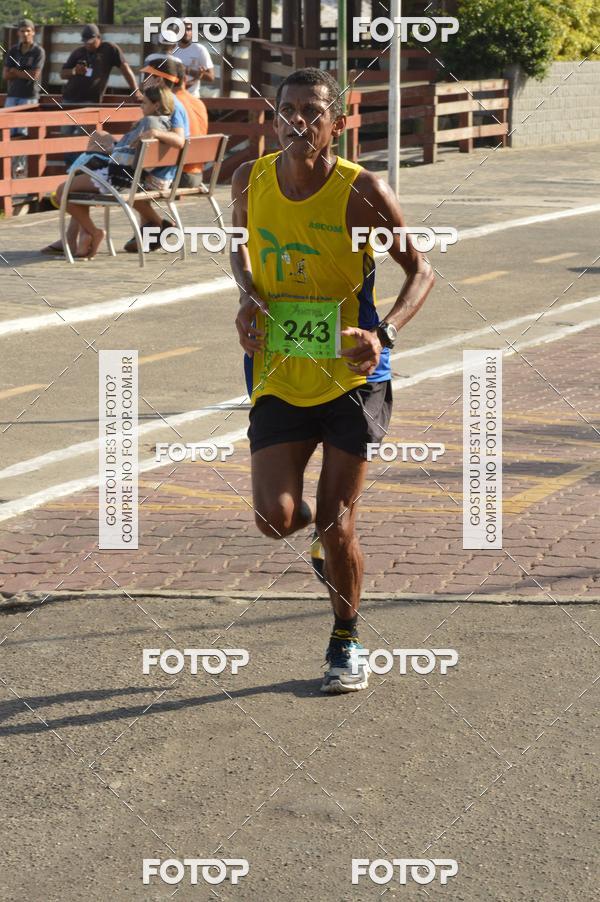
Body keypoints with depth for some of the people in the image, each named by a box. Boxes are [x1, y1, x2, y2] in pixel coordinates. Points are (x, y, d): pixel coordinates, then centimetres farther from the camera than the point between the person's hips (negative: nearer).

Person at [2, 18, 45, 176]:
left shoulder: (38, 52, -3)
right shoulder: (13, 51, 10)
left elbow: (34, 75, -11)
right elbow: (5, 75, 3)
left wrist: (15, 72, -2)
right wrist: (24, 74, -6)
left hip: (29, 96, -4)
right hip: (12, 94, 4)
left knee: (22, 131, -7)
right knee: (10, 131, 0)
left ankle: (20, 163, -3)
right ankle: (10, 162, 6)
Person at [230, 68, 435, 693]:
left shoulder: (361, 191, -13)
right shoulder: (251, 180, -2)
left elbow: (421, 271, -6)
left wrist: (384, 333, -23)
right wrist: (248, 295, -1)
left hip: (351, 378, -3)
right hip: (279, 379, 3)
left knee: (336, 525, -2)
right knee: (275, 519, -11)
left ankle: (346, 642, 23)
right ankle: (315, 524, 28)